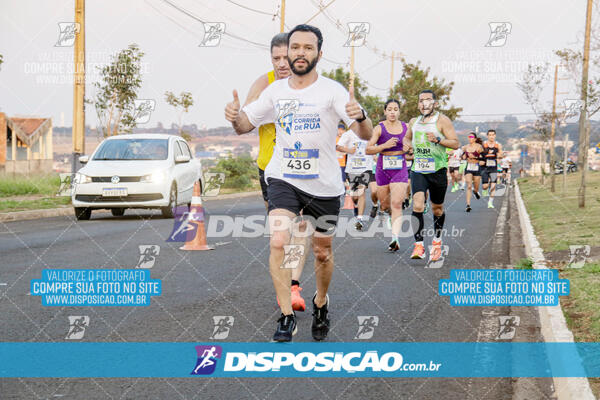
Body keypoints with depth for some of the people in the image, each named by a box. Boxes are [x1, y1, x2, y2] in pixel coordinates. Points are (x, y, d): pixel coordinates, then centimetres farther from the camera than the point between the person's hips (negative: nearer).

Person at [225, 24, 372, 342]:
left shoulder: (332, 90, -9)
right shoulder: (275, 90, 3)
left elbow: (366, 135, -17)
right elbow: (246, 125, 13)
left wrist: (360, 116, -41)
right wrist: (235, 117, -11)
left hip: (324, 185, -1)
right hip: (283, 178, 2)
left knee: (322, 252, 12)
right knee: (278, 241, -19)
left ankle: (320, 303, 40)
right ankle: (287, 317, -11)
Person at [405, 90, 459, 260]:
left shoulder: (442, 120, -5)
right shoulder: (414, 122, 11)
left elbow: (455, 144, -9)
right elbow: (407, 138, 31)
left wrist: (438, 139, -24)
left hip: (438, 170, -2)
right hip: (418, 170, 2)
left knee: (437, 208, 11)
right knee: (417, 205, -17)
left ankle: (437, 241, 35)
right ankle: (419, 245, -17)